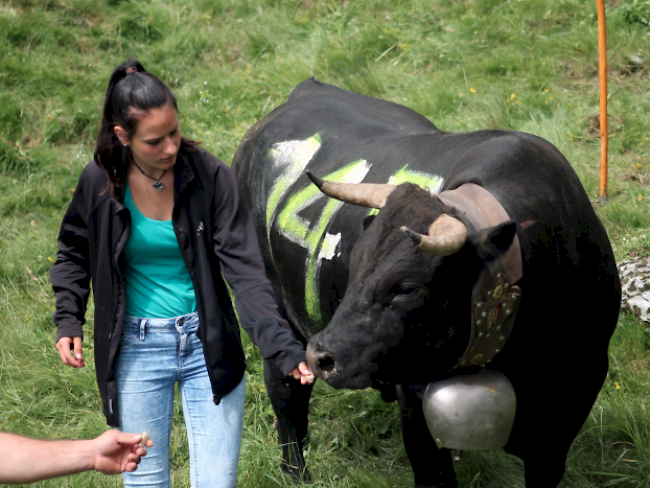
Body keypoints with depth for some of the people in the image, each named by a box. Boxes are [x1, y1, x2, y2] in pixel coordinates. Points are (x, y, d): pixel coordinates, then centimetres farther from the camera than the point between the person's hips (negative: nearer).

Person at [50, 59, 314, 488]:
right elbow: (74, 254, 12)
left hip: (207, 344, -1)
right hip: (136, 348, 1)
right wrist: (68, 320, 0)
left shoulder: (211, 177, -13)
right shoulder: (100, 183, -8)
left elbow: (245, 272, -15)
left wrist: (285, 349, -25)